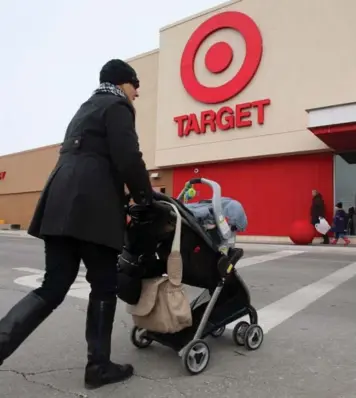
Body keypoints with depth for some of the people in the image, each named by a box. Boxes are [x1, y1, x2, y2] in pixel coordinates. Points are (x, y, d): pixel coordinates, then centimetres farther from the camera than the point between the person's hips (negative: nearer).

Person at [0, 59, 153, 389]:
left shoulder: (86, 108, 30)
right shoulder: (117, 106, 3)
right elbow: (128, 159, -11)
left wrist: (128, 194, 29)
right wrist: (145, 196, 5)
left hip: (62, 204, 9)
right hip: (92, 208, -8)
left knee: (53, 288, 9)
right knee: (104, 286, 3)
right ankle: (99, 366, 15)